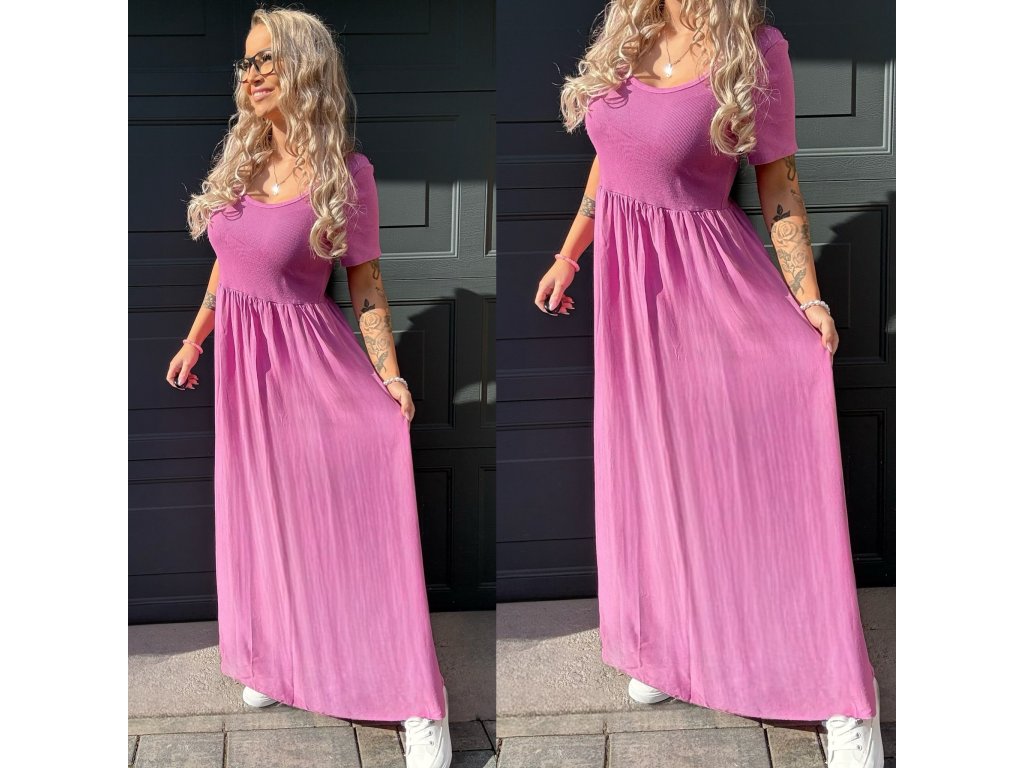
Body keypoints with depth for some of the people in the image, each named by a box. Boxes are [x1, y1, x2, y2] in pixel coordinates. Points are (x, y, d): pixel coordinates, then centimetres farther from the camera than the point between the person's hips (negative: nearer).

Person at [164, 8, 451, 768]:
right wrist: (194, 339, 18)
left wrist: (390, 376, -18)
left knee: (350, 514, -8)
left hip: (308, 354, -6)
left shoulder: (346, 171, -11)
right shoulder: (239, 157, 4)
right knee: (262, 512, 14)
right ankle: (284, 663, 30)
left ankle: (420, 707, -6)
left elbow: (366, 284, -8)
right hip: (242, 355, 6)